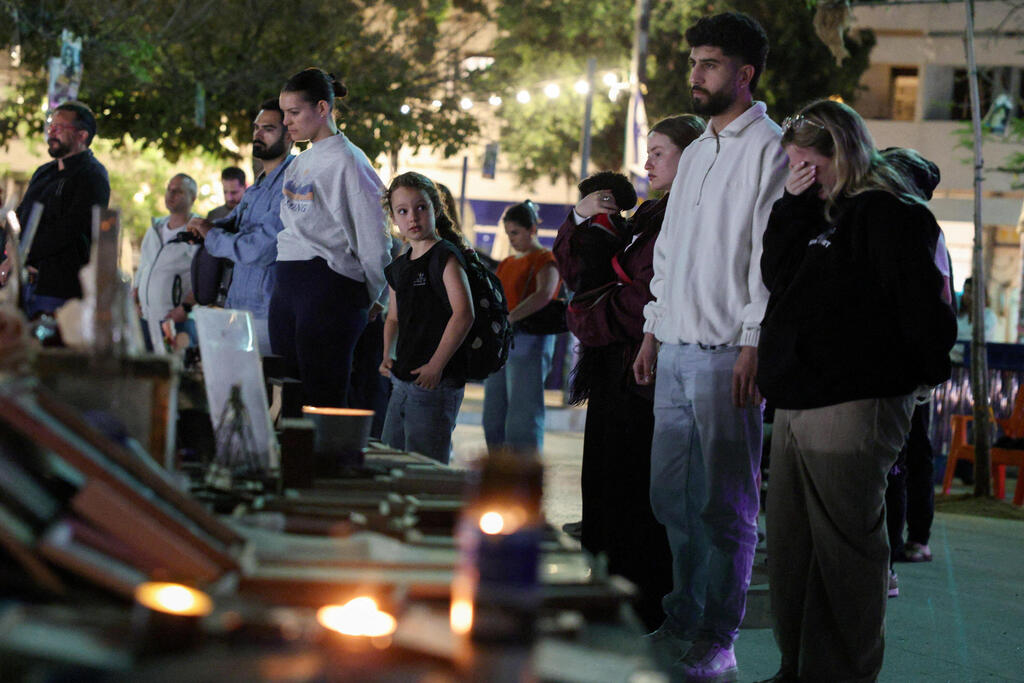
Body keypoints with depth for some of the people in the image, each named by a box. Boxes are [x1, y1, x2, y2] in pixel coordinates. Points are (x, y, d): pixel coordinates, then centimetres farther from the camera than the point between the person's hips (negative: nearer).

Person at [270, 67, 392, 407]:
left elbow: (373, 237, -9)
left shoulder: (346, 161, -9)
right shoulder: (299, 164, 17)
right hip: (287, 287, 8)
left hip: (329, 286, -8)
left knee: (322, 401, -10)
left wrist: (372, 298, -2)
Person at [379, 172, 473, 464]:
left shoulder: (445, 256, -10)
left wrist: (436, 366, -21)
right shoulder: (398, 267, 15)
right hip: (403, 381, 9)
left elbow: (463, 313, -19)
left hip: (437, 383, -9)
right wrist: (388, 355, 10)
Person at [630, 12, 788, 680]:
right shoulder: (695, 154, 20)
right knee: (671, 497, 9)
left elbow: (771, 256, -11)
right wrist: (653, 332, 18)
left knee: (726, 505, -3)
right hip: (674, 350, 8)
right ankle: (682, 620, 19)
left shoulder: (770, 148, -5)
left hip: (726, 353, -8)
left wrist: (754, 347, -17)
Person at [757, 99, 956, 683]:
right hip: (798, 405, 10)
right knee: (790, 548, 14)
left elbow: (922, 303, -14)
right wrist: (792, 208, 6)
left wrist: (927, 373, -9)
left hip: (852, 409, -10)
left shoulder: (889, 214, -10)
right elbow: (777, 277, 16)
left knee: (845, 551, -5)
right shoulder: (821, 215, 19)